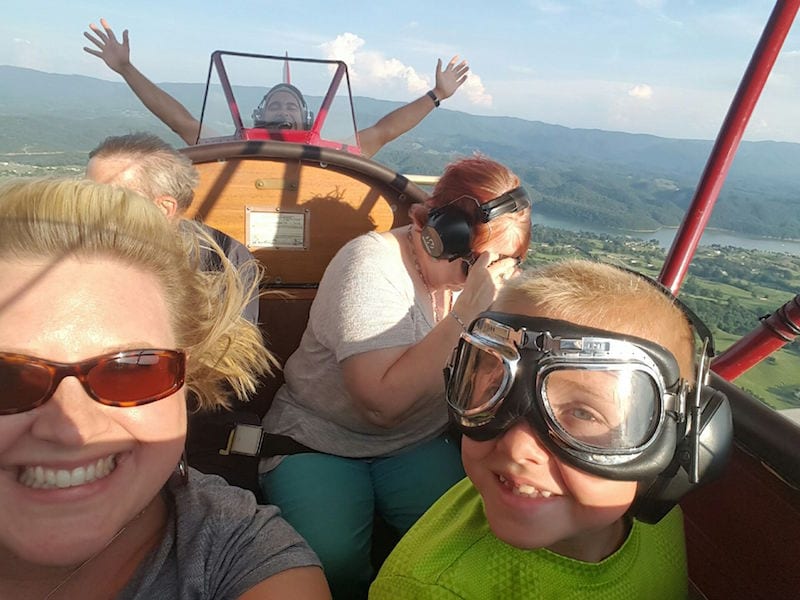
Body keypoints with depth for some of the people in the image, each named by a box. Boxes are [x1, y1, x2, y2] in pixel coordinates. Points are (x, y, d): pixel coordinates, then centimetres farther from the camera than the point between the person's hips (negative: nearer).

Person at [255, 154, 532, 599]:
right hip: (318, 440, -4)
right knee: (333, 562, -24)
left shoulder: (480, 269, -4)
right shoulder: (372, 265, -22)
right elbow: (383, 400, -33)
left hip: (420, 441, 4)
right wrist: (465, 313, -33)